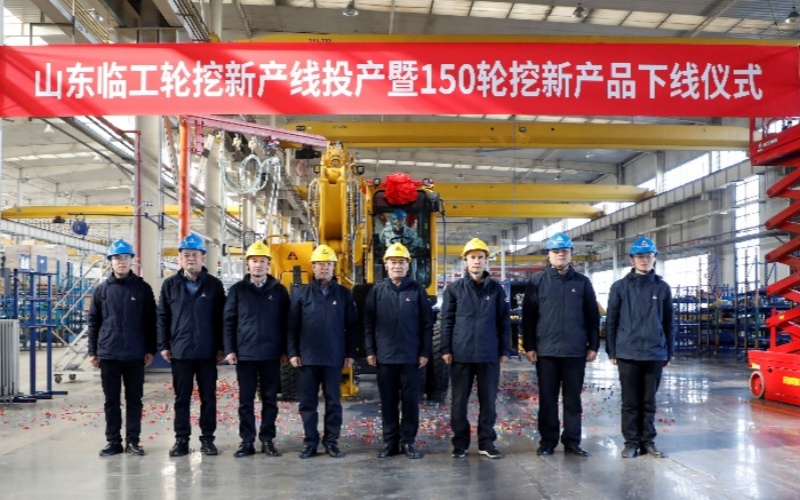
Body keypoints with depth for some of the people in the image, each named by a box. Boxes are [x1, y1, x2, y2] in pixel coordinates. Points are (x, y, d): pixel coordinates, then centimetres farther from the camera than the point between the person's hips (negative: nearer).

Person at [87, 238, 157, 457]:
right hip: (108, 354, 1)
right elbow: (94, 322, 8)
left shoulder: (142, 288, 2)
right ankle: (113, 441, 14)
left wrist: (151, 350, -1)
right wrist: (93, 351, 3)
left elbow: (150, 321, 3)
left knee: (134, 399, 6)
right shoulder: (102, 289, 6)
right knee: (111, 400, 7)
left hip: (135, 354, -1)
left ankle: (133, 440, 14)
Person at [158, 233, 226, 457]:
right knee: (182, 398, 7)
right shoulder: (170, 284, 5)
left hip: (207, 351, 0)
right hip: (180, 351, 1)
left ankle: (207, 438, 15)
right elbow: (162, 316, 6)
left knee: (208, 397, 5)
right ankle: (181, 439, 15)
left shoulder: (214, 284, 2)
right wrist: (163, 345, 0)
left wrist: (220, 347, -1)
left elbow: (221, 318, 3)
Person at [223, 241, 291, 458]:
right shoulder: (237, 290, 5)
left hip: (271, 354, 0)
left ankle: (267, 439, 15)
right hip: (244, 353, 0)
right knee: (246, 400, 4)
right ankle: (247, 441, 11)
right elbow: (229, 321, 4)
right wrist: (229, 349, -4)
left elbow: (285, 322, 6)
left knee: (270, 399, 6)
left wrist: (284, 350, 1)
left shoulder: (278, 290, 5)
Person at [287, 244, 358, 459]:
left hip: (334, 358, 0)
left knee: (333, 402, 5)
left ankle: (331, 441, 14)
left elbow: (352, 327, 6)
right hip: (307, 358, 0)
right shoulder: (302, 294, 5)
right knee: (307, 402, 5)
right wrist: (293, 352, -2)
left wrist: (350, 354, 1)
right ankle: (310, 442, 13)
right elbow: (292, 327, 4)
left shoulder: (344, 294, 6)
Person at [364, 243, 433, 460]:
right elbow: (368, 324, 5)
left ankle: (408, 441, 12)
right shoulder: (377, 291, 6)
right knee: (388, 402, 7)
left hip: (411, 356, -1)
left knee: (410, 401, 3)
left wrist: (425, 352, -3)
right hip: (385, 356, 1)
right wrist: (370, 351, -1)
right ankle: (390, 442, 14)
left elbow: (427, 324, 2)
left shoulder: (417, 290, 3)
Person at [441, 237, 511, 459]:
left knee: (488, 400, 6)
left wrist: (504, 350, 4)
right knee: (459, 401, 5)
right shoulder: (454, 289, 4)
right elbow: (447, 321, 3)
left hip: (489, 354, 1)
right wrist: (446, 349, -2)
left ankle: (486, 442, 16)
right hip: (461, 354, -1)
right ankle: (460, 443, 14)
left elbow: (504, 321, 8)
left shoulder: (496, 289, 6)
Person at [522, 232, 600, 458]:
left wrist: (593, 346, 3)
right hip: (546, 351, -1)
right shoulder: (537, 281, 3)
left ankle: (572, 440, 15)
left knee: (573, 398, 7)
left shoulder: (582, 282, 6)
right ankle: (547, 440, 14)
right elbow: (528, 316, 2)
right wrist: (529, 346, -4)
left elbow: (592, 317, 8)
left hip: (575, 351, 1)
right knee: (547, 398, 6)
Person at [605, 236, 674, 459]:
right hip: (628, 353, -1)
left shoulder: (662, 288, 7)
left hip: (655, 354, 1)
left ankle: (648, 441, 17)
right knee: (630, 402, 4)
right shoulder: (620, 287, 2)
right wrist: (612, 351, 0)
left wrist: (669, 353, 9)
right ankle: (631, 442, 12)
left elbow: (668, 323, 11)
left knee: (649, 401, 9)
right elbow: (611, 321, 4)